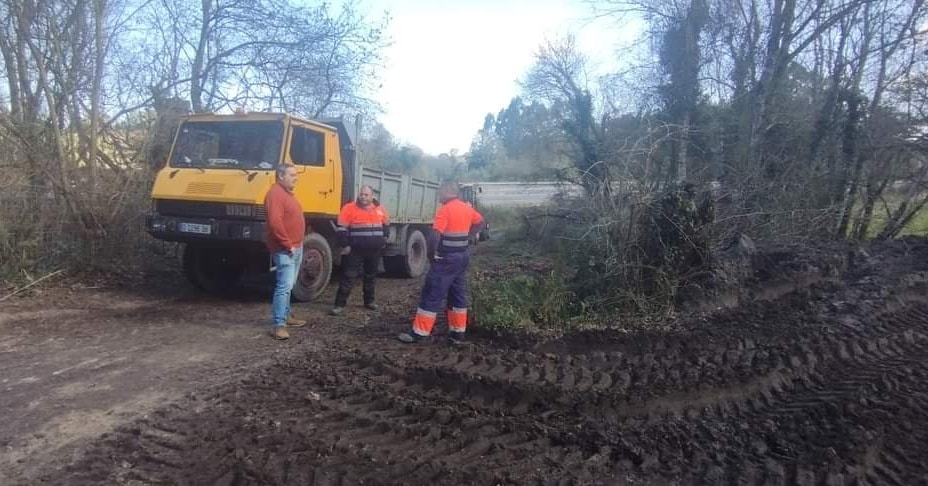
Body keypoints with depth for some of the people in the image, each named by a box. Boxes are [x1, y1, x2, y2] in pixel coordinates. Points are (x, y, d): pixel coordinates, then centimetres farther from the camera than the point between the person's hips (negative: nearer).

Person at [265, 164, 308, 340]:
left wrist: (297, 244, 18)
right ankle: (278, 325, -12)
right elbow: (275, 222, -26)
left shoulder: (287, 193, 18)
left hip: (296, 247, 10)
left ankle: (286, 316, 27)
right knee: (284, 286, -13)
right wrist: (288, 245, -21)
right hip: (285, 250, -10)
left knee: (289, 285, 17)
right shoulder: (275, 194, -16)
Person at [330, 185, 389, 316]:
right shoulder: (349, 208, -7)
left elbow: (386, 226, 20)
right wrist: (345, 245, -11)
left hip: (374, 250, 4)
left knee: (370, 276, 16)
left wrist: (384, 240, 14)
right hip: (355, 250, -4)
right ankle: (339, 304, -3)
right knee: (348, 276, -6)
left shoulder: (380, 208, 7)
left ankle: (369, 301, 29)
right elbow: (342, 228, -8)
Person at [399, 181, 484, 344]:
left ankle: (419, 332, 0)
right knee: (458, 294, 13)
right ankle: (458, 333, 17)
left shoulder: (445, 209, -16)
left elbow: (435, 234, -25)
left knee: (432, 295, -4)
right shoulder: (467, 208, 9)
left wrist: (431, 253, -12)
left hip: (447, 258, -8)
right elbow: (480, 222, 27)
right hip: (462, 257, 8)